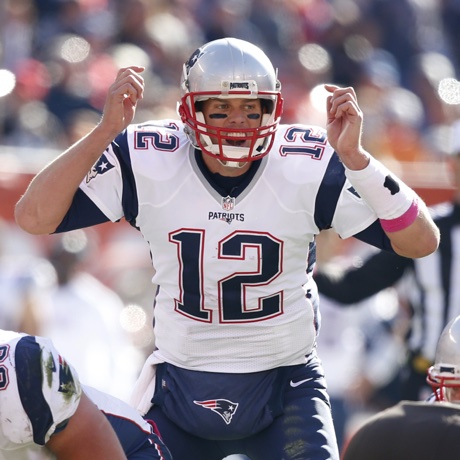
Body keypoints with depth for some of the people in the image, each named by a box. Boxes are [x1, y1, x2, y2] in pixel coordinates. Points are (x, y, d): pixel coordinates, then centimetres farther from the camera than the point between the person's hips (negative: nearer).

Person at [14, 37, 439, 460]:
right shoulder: (147, 163, -12)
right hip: (180, 390, 1)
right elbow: (34, 218, -16)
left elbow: (420, 242, -16)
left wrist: (353, 157, -28)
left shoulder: (308, 169, -13)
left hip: (285, 389, -1)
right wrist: (106, 131, -23)